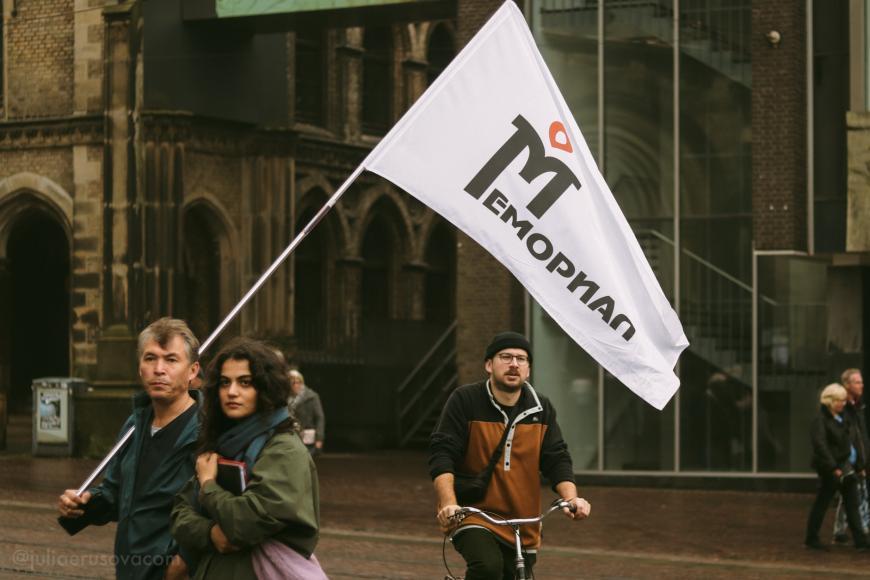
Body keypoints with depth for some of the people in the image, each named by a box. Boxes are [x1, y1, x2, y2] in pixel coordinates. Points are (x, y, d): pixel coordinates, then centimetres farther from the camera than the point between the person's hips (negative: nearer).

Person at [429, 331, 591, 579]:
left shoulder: (541, 409, 5)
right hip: (471, 515, -5)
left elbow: (556, 459, 2)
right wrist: (448, 503, -29)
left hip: (522, 525, 5)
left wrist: (571, 498, -18)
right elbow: (441, 453, -13)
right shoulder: (465, 401, -8)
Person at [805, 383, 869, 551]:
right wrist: (833, 468, -23)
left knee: (853, 505, 5)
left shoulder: (844, 419, 13)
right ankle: (811, 539, 13)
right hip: (831, 470, -7)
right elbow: (820, 446, -19)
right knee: (822, 504, 2)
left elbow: (855, 442, 16)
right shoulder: (820, 421, -11)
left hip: (848, 468, 7)